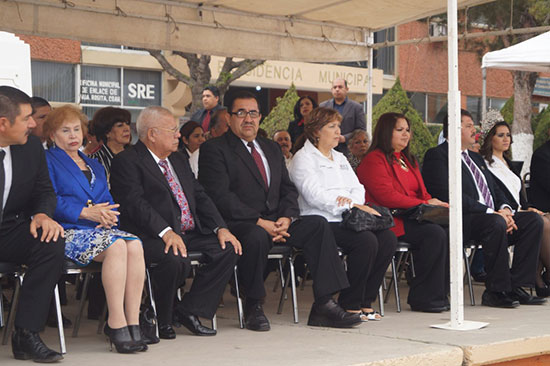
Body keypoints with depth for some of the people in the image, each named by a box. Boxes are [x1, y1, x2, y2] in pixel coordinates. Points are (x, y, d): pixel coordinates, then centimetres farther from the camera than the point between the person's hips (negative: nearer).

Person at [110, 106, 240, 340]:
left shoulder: (179, 160, 22)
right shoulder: (126, 162, -5)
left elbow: (199, 196, 18)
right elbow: (136, 203, -18)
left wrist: (221, 228, 2)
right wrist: (166, 232, -32)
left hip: (189, 234, 8)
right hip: (152, 237, -8)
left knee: (228, 249, -10)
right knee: (174, 260, -36)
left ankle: (189, 311, -4)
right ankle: (161, 320, -9)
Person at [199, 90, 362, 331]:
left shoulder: (272, 149, 23)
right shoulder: (214, 149, 0)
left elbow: (288, 190, 17)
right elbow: (221, 197, -12)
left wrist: (287, 218, -6)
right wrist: (260, 223, -19)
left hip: (275, 222, 7)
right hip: (237, 224, -6)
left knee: (318, 224, -15)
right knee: (257, 236, -38)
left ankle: (323, 305, -18)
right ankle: (253, 307, -16)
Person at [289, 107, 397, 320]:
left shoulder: (340, 158, 27)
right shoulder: (303, 158, 1)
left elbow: (358, 188, 18)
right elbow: (314, 194, -13)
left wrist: (351, 200, -8)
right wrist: (354, 206, -18)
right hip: (322, 222, -8)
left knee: (388, 238, -17)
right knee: (366, 241, -30)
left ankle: (365, 302, -10)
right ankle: (350, 305, -18)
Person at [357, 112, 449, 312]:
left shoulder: (408, 160, 26)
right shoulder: (374, 160, -3)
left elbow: (422, 193, 26)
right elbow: (387, 196, -14)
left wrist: (435, 203, 2)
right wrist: (424, 205, -14)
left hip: (412, 218, 8)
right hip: (390, 220, -8)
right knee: (435, 234, -29)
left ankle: (440, 293, -15)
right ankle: (423, 298, -20)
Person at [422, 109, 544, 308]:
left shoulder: (476, 158, 28)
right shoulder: (437, 155, -2)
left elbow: (495, 189, 23)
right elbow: (449, 194, -16)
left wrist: (505, 209, -2)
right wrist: (490, 212, -19)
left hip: (492, 216, 9)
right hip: (462, 221, -9)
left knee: (534, 220, -10)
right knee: (496, 224, -36)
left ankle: (516, 285, -12)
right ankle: (496, 291, -25)